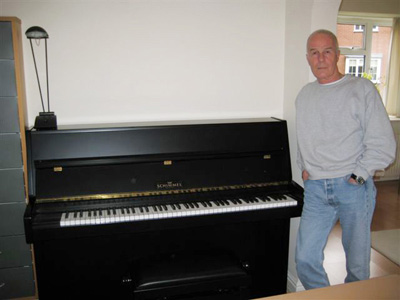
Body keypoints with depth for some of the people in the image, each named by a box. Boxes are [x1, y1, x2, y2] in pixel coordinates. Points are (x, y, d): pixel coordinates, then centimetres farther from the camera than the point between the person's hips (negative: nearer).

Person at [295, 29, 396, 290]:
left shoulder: (362, 89, -4)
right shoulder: (304, 95, 12)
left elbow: (384, 146, -7)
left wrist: (356, 177, -10)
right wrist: (305, 168, 12)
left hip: (354, 188, -4)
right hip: (315, 189, 4)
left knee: (357, 262, 9)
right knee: (305, 260, 2)